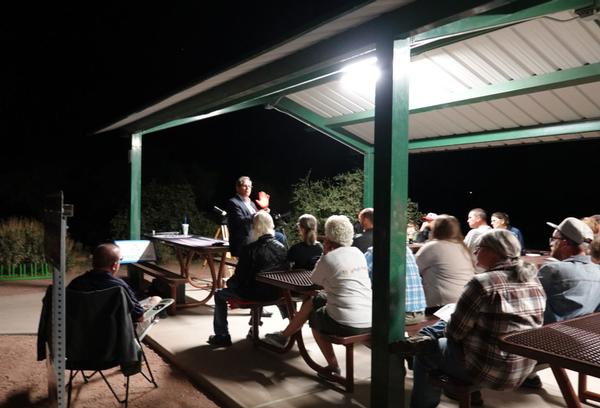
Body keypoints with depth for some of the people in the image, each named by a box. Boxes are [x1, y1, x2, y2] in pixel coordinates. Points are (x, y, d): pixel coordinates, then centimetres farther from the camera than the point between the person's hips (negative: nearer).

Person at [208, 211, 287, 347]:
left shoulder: (250, 249, -20)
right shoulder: (281, 247, -5)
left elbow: (240, 276, -15)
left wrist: (229, 282, 9)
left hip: (255, 294, -6)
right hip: (276, 293, 6)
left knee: (219, 294, 17)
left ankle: (222, 336, 22)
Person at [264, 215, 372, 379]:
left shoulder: (328, 259, -10)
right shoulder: (358, 253, 8)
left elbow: (315, 280, 8)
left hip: (346, 325, -7)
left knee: (314, 316, 25)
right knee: (313, 301, 23)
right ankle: (285, 336, 39)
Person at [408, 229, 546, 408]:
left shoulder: (483, 283, -22)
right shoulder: (533, 281, 2)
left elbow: (455, 331, -15)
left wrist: (444, 328, 8)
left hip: (490, 370, -8)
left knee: (425, 351, 14)